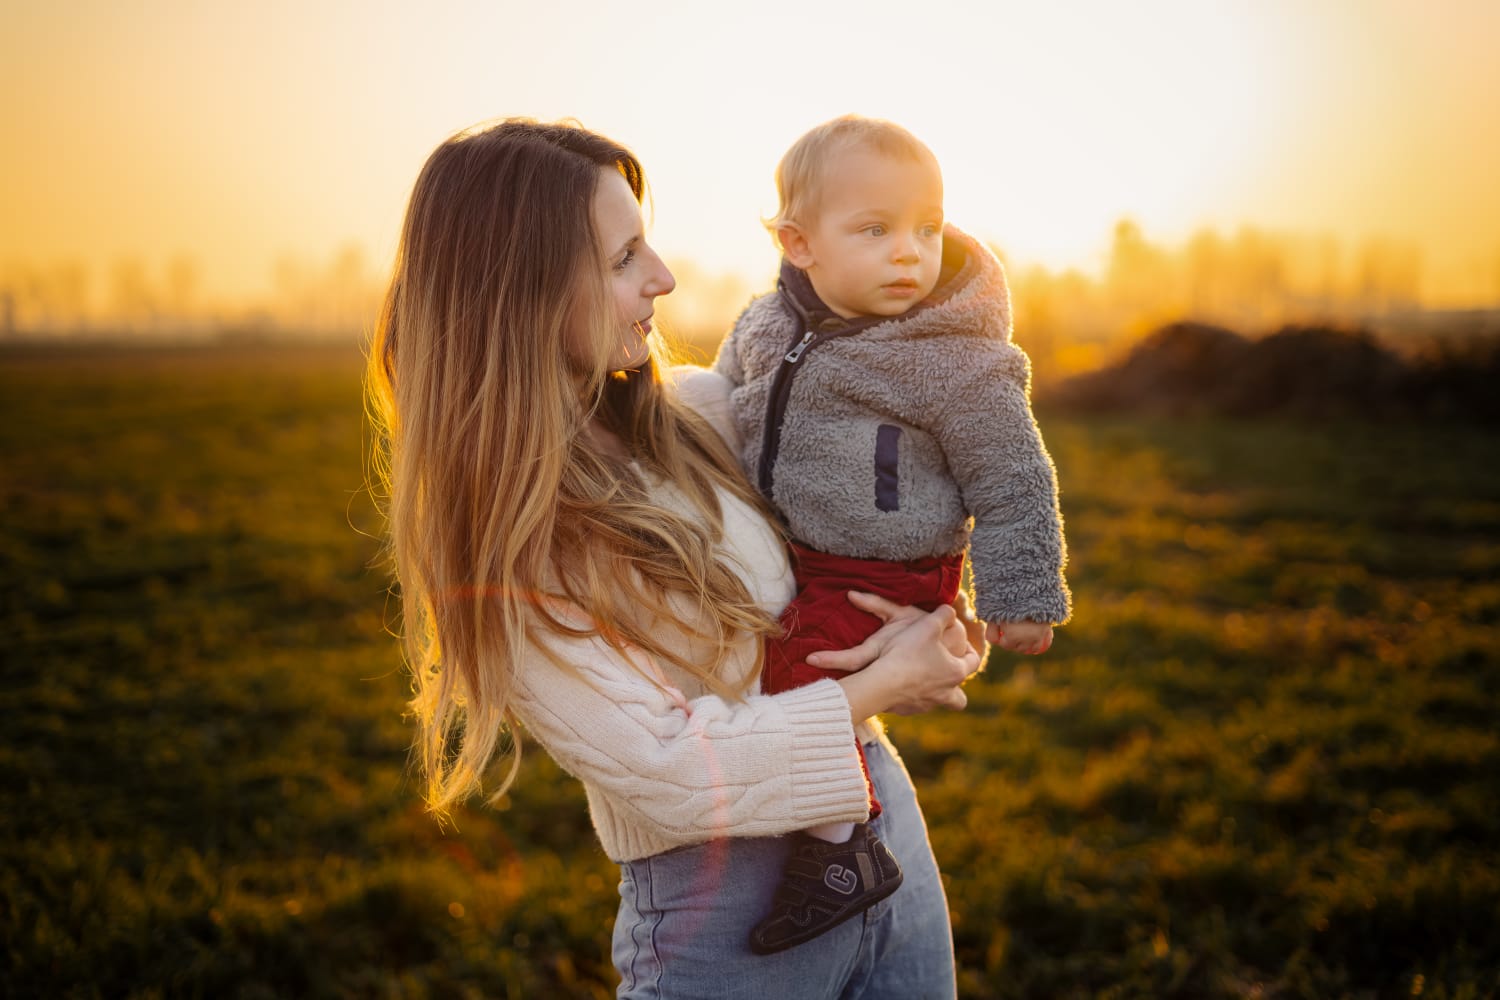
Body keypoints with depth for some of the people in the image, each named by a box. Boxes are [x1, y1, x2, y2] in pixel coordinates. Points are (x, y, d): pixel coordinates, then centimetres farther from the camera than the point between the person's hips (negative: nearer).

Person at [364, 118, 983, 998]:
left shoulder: (692, 414, -1)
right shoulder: (499, 553, -18)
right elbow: (667, 770, -21)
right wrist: (881, 684, -12)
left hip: (884, 815, 6)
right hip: (723, 912, -6)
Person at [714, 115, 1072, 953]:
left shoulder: (958, 365, -19)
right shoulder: (766, 326, -3)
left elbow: (1011, 484, -11)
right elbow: (723, 402, 18)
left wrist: (1022, 599, -10)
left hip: (884, 576, -7)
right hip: (786, 552, 8)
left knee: (804, 675, -20)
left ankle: (844, 853, -2)